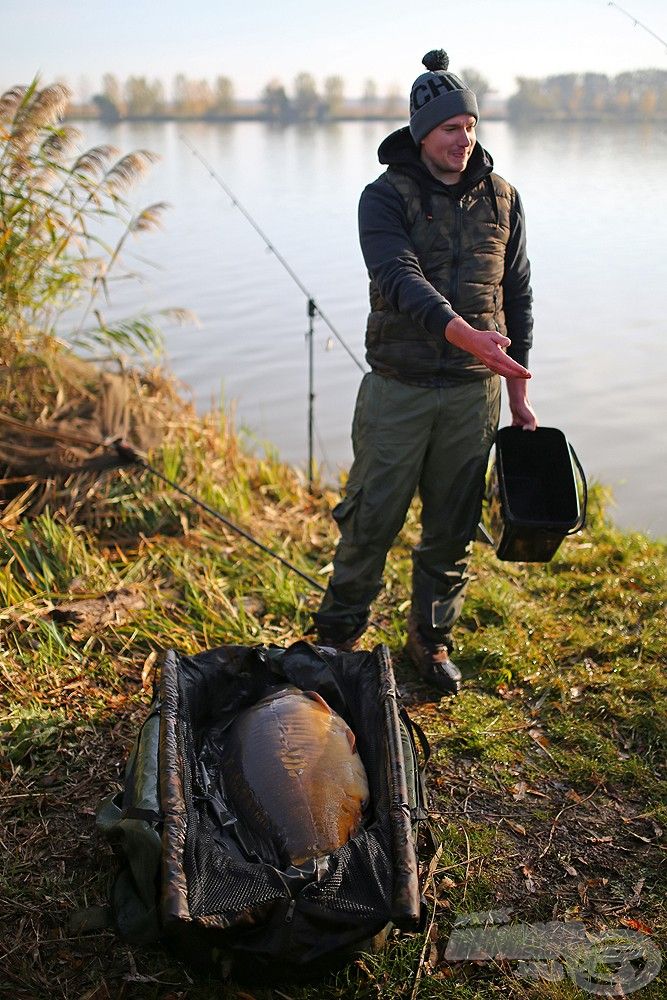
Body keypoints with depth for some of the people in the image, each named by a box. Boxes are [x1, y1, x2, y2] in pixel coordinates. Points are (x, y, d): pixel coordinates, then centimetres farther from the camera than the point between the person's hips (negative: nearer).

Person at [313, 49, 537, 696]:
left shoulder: (501, 198, 6)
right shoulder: (386, 197, -6)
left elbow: (518, 295, 11)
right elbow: (399, 280, -23)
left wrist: (517, 392, 9)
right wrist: (467, 334, -39)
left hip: (474, 393, 3)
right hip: (398, 390, -3)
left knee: (452, 527, 11)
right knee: (371, 518, 4)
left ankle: (431, 638, 30)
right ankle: (338, 634, 24)